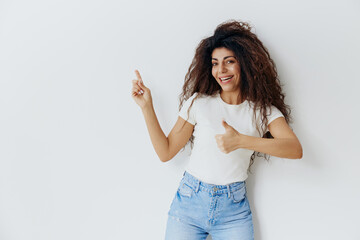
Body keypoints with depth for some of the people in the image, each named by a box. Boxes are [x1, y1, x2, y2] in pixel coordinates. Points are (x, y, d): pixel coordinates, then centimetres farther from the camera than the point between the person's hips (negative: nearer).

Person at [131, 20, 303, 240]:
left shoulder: (262, 110, -2)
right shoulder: (198, 102, -1)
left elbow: (295, 149, -20)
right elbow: (166, 152, -1)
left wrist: (241, 141, -32)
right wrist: (146, 106, -7)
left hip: (233, 209, 0)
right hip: (190, 201, 1)